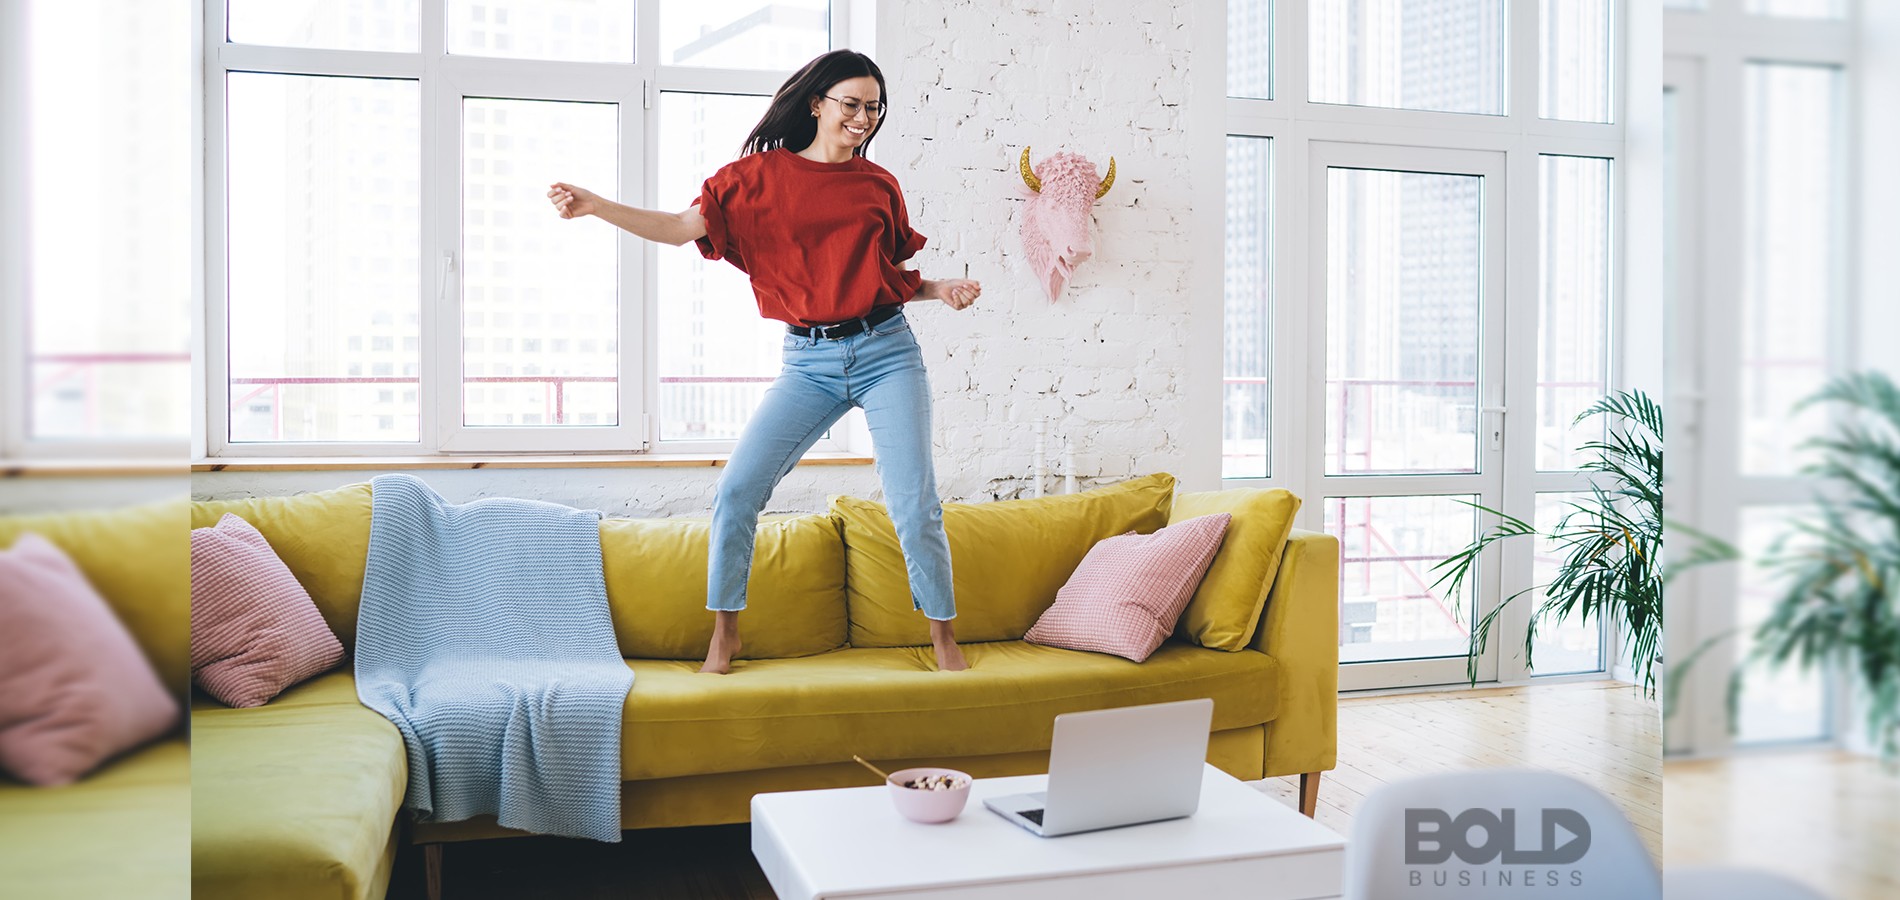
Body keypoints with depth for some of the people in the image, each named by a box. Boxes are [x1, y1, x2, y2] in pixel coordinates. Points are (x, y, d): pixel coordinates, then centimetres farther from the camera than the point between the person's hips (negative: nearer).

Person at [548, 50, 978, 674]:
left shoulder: (879, 185, 9)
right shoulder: (762, 172, 5)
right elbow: (682, 228, -2)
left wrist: (942, 290, 0)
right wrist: (595, 206, -12)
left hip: (886, 352, 0)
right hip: (809, 361, 0)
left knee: (913, 505, -5)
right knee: (737, 490, -6)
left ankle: (942, 632, 14)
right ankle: (725, 631, 12)